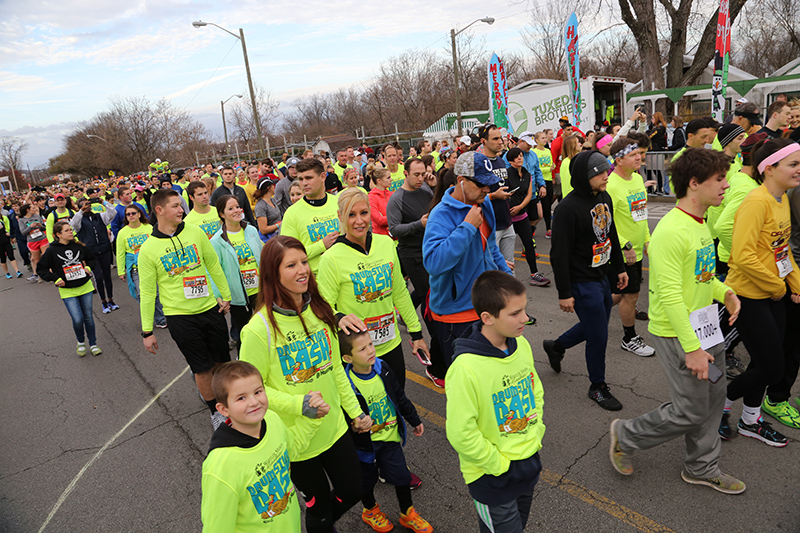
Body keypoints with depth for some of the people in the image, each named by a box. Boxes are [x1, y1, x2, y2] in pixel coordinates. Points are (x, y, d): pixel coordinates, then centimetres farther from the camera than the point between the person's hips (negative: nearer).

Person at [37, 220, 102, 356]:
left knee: (88, 317, 8)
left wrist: (88, 267, 1)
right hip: (67, 291, -2)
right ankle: (80, 342, 20)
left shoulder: (79, 246, 0)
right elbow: (40, 269, 1)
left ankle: (93, 344, 23)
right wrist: (55, 279, -10)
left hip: (85, 287, 3)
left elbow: (92, 259, 18)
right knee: (78, 319, -9)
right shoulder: (51, 251, -7)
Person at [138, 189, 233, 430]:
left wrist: (226, 295, 12)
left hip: (210, 308, 3)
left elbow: (213, 265, 9)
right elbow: (147, 292, -3)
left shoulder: (195, 232, -1)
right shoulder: (148, 249, -8)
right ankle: (215, 411, 26)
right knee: (202, 368, 4)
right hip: (180, 317, -3)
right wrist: (147, 331, -2)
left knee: (221, 360, 14)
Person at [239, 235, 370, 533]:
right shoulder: (259, 330, -22)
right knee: (319, 504, 15)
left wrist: (355, 411, 6)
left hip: (334, 427, 5)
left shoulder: (320, 310, -4)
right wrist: (298, 403, -26)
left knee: (352, 491, 20)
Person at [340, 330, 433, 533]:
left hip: (391, 436, 4)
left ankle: (408, 513, 38)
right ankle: (370, 511, 49)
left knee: (401, 476, 12)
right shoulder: (345, 385, -27)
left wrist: (414, 420, 14)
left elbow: (400, 397, 6)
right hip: (365, 443, -4)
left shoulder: (384, 370, -9)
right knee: (367, 479, 18)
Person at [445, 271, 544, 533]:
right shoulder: (465, 368, -31)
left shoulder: (522, 345, -8)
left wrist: (535, 434, 3)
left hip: (530, 460, 7)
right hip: (492, 475, -7)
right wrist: (498, 464, -16)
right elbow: (461, 434, -25)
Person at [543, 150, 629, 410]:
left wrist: (619, 267, 20)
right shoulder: (568, 208, -23)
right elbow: (559, 255, -21)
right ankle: (598, 388, 24)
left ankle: (556, 346, 45)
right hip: (582, 283, -9)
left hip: (601, 277, 9)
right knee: (598, 336, 2)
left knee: (595, 325, 22)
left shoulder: (605, 198, 4)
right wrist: (564, 293, -19)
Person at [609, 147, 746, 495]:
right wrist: (692, 348, -25)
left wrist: (725, 293, 3)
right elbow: (670, 295, -26)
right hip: (677, 335, -9)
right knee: (691, 411, 1)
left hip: (705, 326, 10)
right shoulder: (671, 231, -23)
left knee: (713, 399, 18)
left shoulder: (699, 225, 9)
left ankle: (702, 468, 37)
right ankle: (626, 435, 22)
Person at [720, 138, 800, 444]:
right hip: (749, 296, -9)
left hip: (773, 295, 9)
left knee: (764, 362, 18)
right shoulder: (756, 202, -21)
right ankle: (720, 403, 20)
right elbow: (743, 255, -28)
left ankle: (750, 421, 35)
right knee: (773, 368, -2)